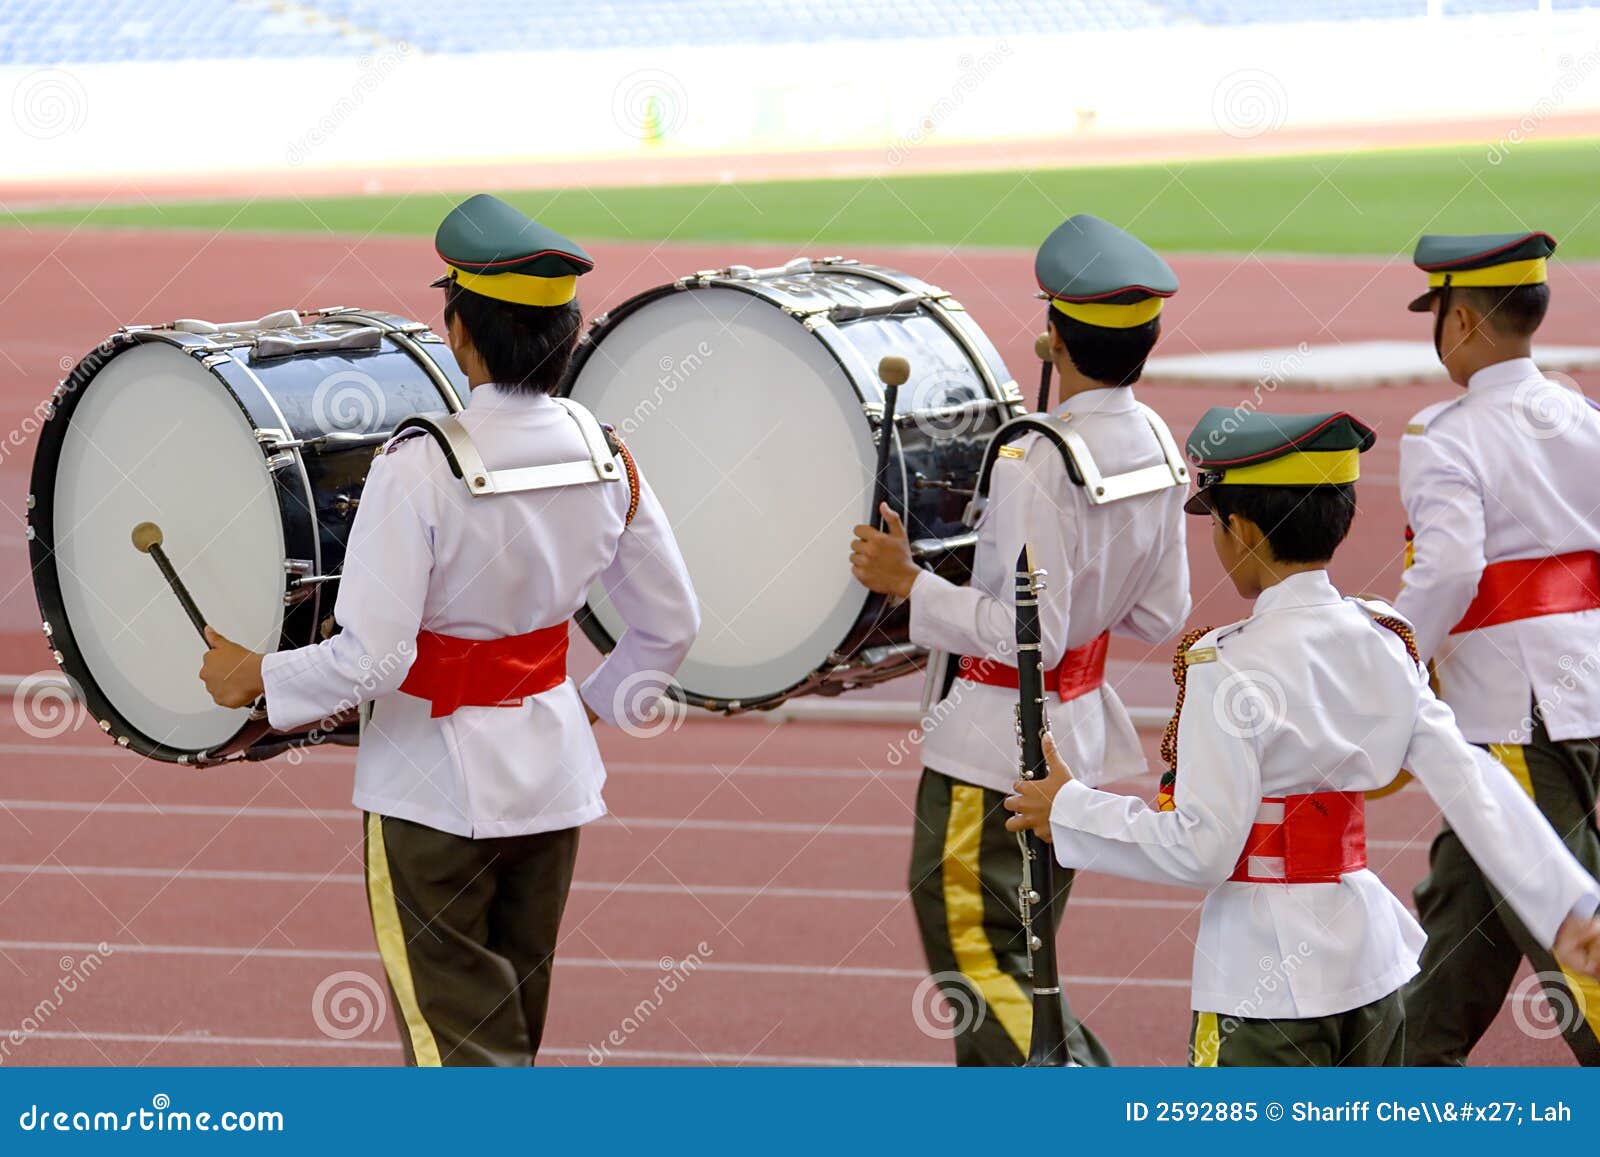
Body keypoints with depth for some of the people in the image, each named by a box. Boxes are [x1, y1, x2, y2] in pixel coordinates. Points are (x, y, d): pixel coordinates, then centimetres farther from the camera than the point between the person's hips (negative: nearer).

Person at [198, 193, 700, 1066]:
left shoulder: (421, 468, -23)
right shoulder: (605, 459, -4)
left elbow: (370, 660, -23)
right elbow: (670, 626, 5)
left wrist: (256, 675, -8)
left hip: (437, 781, -6)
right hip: (552, 772, 6)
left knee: (461, 1046, 3)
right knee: (511, 1031, 21)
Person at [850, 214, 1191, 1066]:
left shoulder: (1034, 464, -24)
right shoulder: (1153, 444, 0)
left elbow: (1028, 636, -24)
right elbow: (1161, 617, 7)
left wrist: (906, 581, -18)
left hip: (996, 749, -8)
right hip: (1080, 737, 8)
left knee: (974, 958, -1)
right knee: (1013, 950, 19)